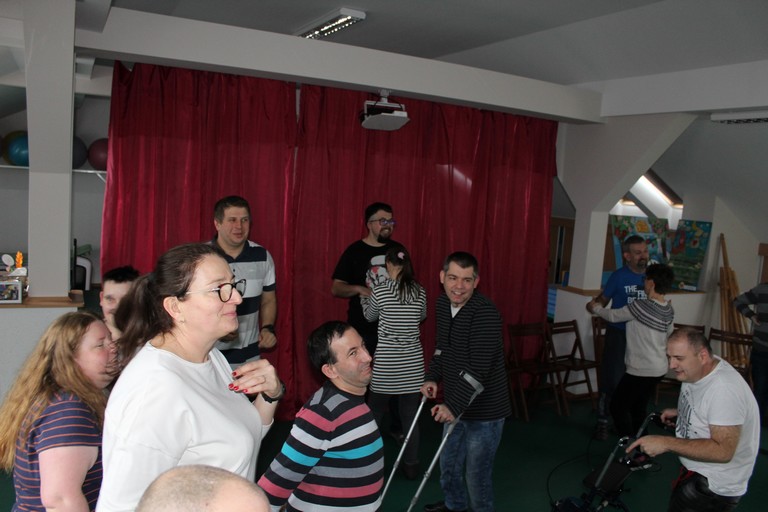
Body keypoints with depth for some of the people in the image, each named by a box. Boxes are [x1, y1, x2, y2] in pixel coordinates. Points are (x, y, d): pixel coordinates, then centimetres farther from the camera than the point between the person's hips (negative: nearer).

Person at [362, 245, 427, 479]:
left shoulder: (380, 290, -10)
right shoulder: (420, 291, -1)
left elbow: (370, 316, 9)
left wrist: (364, 297, 28)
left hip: (385, 362, -2)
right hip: (413, 361, 2)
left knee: (375, 412, 13)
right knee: (411, 414, 10)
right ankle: (411, 465, 18)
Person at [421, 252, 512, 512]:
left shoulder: (485, 313, -26)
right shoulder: (443, 303, 0)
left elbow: (479, 369, -29)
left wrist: (454, 406, -29)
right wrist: (432, 378, 0)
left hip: (484, 411, -8)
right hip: (455, 404, 8)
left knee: (477, 473, 5)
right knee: (448, 464, 24)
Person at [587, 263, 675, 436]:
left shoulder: (640, 306, -19)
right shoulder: (669, 310, 3)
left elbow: (613, 316, -5)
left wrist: (596, 308, 13)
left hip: (641, 370, -8)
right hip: (659, 369, 8)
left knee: (618, 407, 2)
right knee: (639, 408, 18)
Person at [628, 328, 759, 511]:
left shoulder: (724, 389, -29)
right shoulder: (698, 369, -2)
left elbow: (723, 451, -33)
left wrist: (666, 443, -34)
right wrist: (680, 413, 5)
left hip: (716, 484, -9)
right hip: (695, 466, 9)